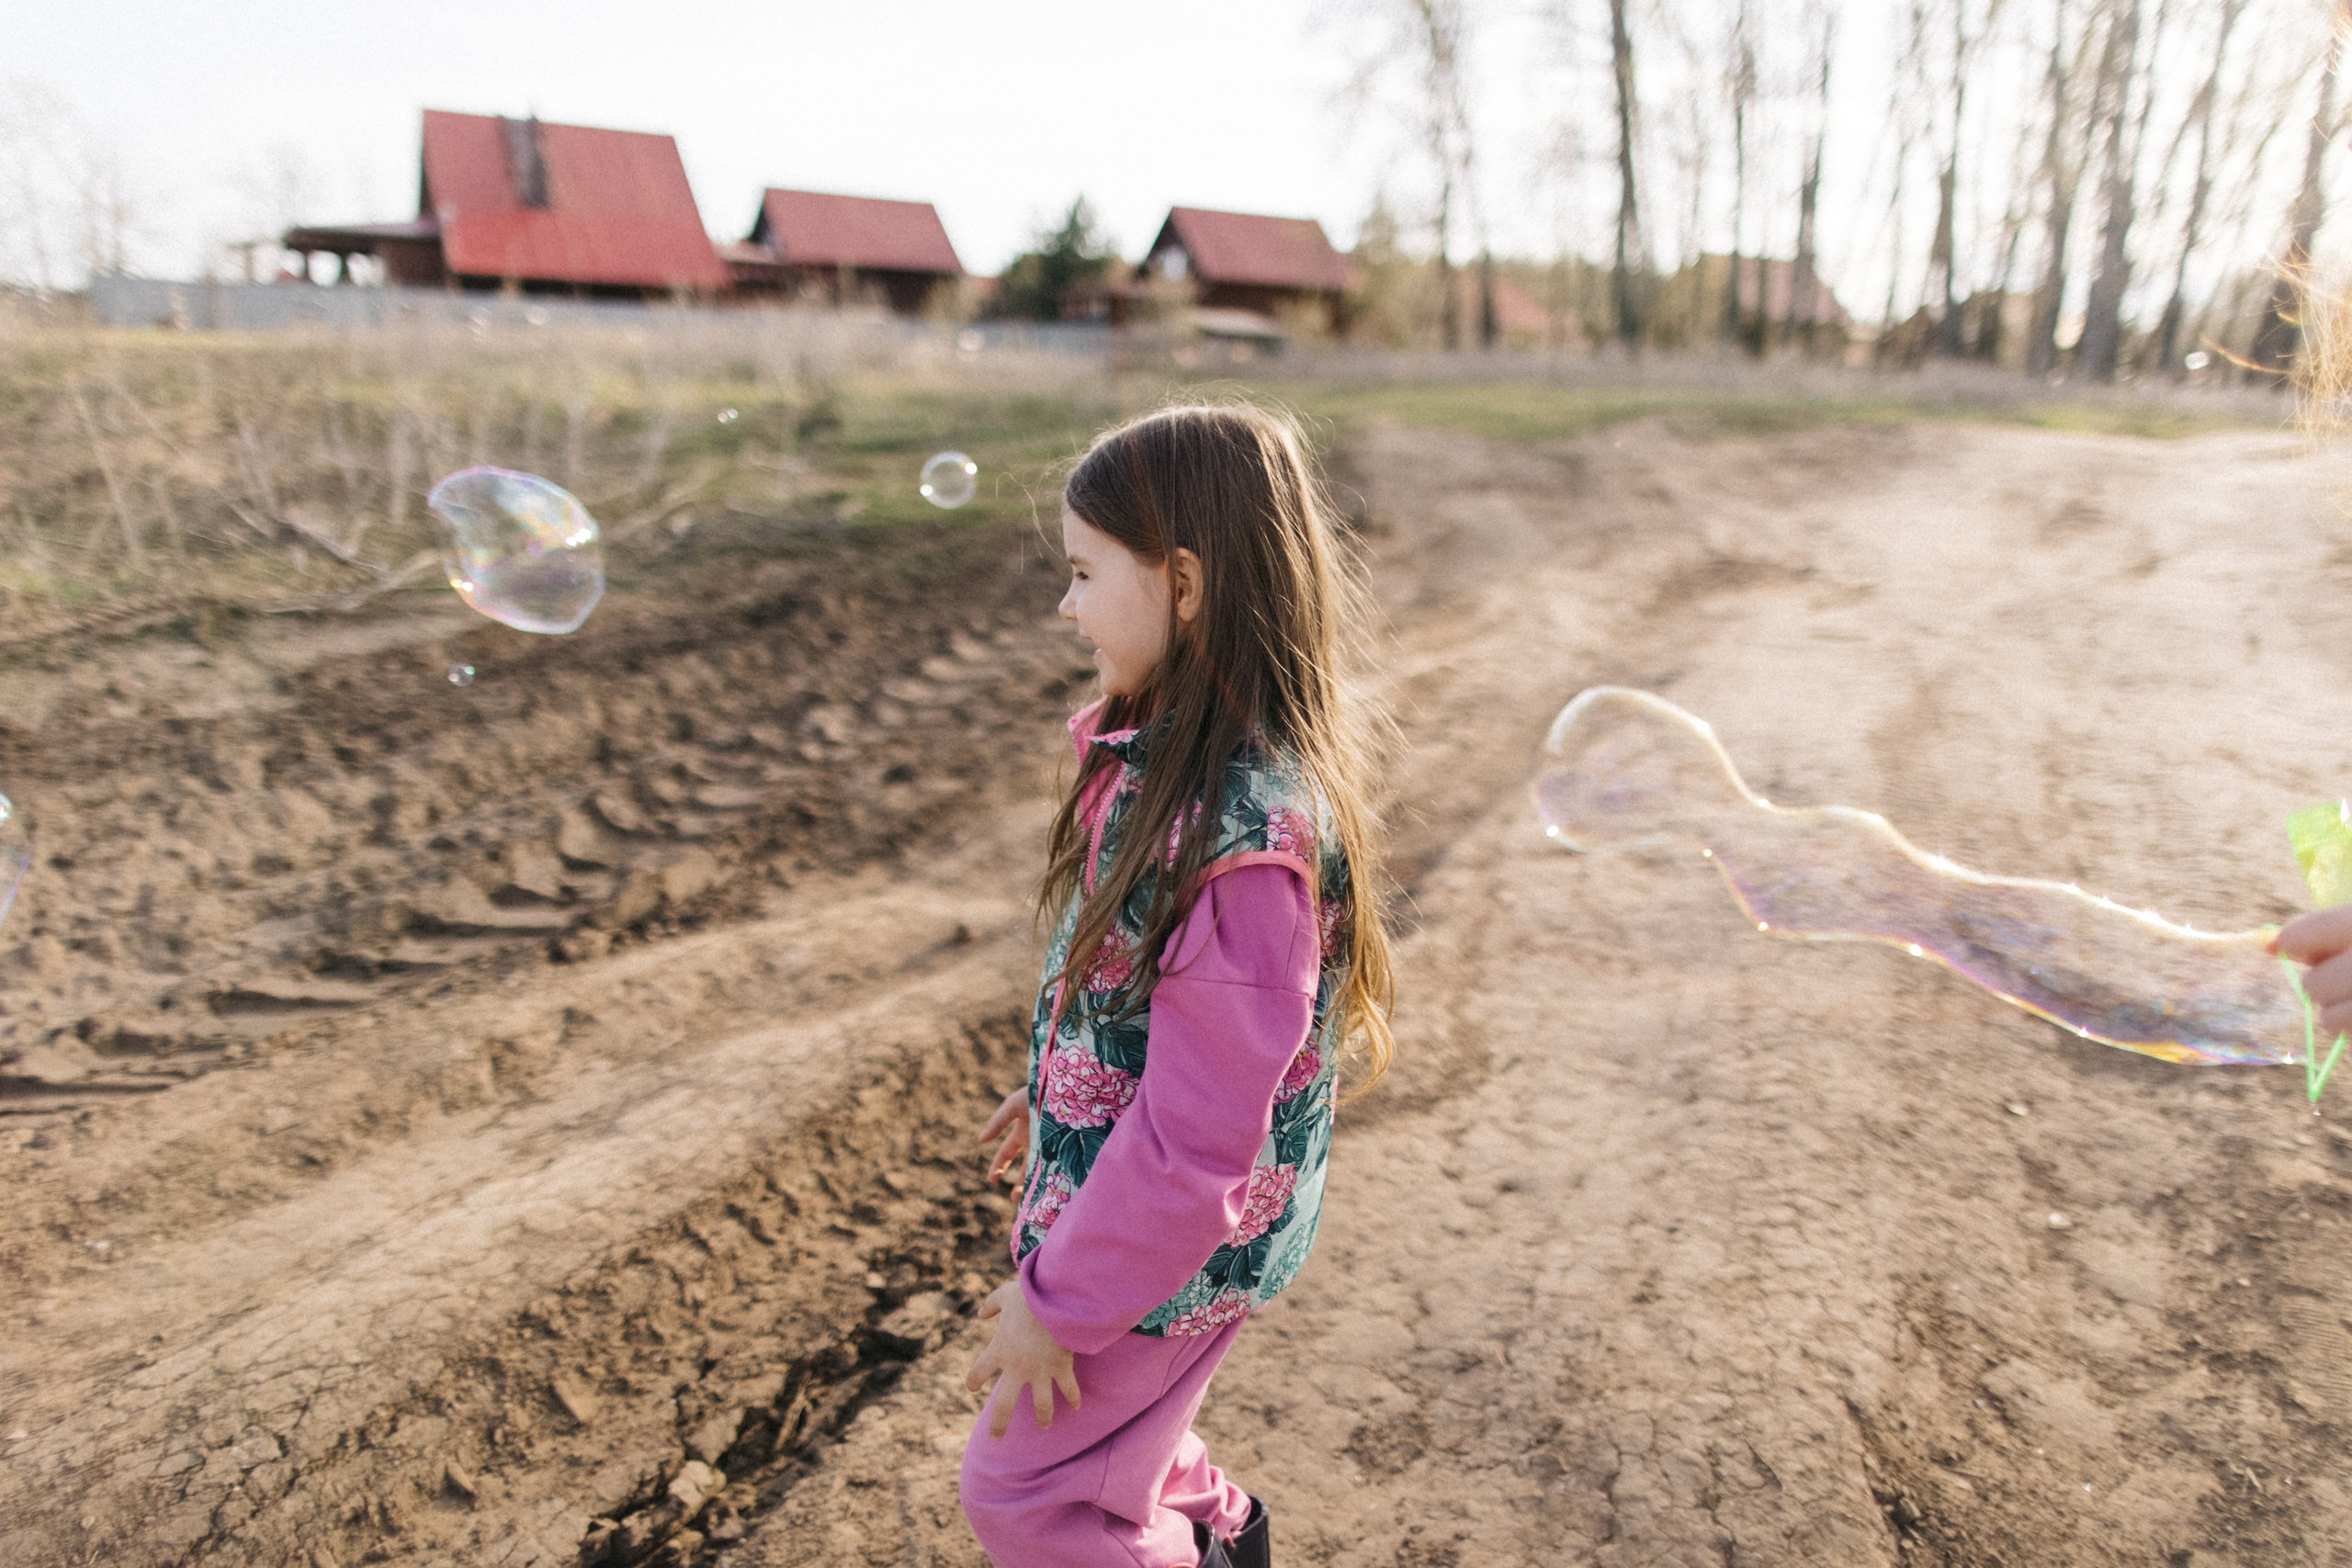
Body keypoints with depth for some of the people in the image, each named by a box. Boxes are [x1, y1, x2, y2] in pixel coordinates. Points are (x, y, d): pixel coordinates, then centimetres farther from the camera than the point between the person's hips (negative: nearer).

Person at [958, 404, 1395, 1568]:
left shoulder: (1247, 836, -35)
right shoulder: (1165, 753, -5)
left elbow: (1196, 1133, -29)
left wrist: (1062, 1297, -18)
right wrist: (1049, 1093, 19)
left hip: (1172, 1246, -8)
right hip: (1105, 1173, 8)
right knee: (1106, 1425, 30)